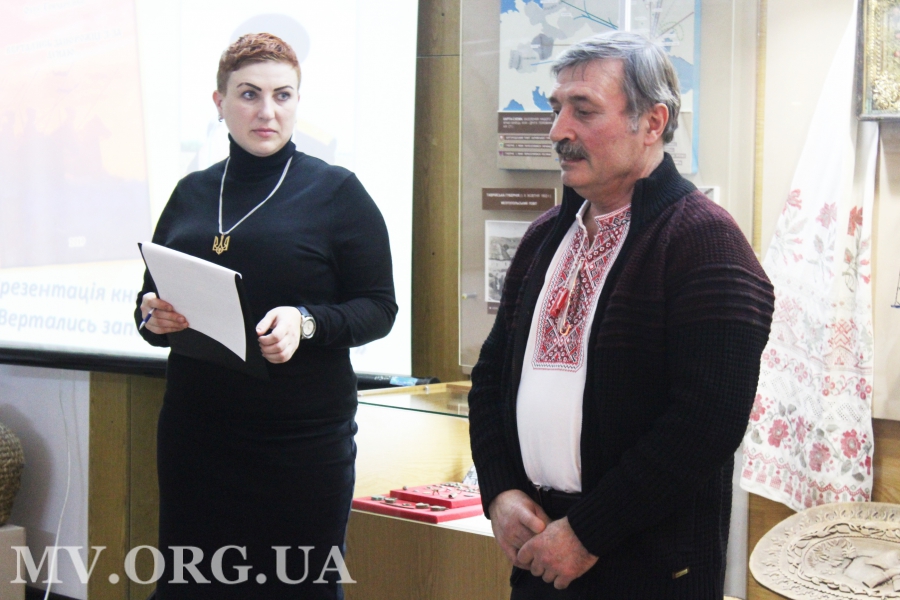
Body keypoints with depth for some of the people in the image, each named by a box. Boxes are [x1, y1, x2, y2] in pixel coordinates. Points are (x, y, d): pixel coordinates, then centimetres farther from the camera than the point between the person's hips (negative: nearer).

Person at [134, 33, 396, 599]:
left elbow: (379, 307, -2)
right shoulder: (192, 193, 12)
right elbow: (149, 300, 19)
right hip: (195, 433, 4)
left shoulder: (336, 192, 0)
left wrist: (306, 323, -20)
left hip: (303, 438, -3)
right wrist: (155, 318, -5)